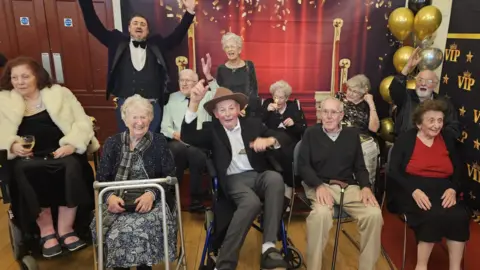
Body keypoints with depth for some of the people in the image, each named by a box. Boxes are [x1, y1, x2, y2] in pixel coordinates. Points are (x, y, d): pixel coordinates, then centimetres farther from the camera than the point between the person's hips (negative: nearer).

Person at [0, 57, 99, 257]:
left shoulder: (60, 93, 10)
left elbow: (82, 123, 1)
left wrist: (71, 144, -16)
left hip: (61, 153, -1)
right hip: (28, 158, 1)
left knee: (72, 166, -32)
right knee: (24, 172, -32)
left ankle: (65, 228, -19)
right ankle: (46, 230, -17)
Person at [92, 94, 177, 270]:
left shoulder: (159, 142, 8)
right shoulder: (112, 143, 13)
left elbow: (170, 175, 1)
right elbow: (101, 178, 7)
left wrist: (152, 193, -17)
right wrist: (110, 197, -14)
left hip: (151, 201, -2)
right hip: (118, 202, 2)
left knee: (134, 230, -30)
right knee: (110, 231, -27)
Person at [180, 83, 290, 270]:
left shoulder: (253, 124, 17)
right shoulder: (212, 130, 10)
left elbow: (284, 139, 11)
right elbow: (187, 137, -9)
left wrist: (269, 140, -14)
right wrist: (194, 102, -23)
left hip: (258, 175, 3)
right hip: (234, 180, -3)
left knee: (275, 178, -32)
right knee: (252, 202, -34)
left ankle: (269, 248, -32)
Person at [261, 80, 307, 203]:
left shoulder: (294, 106, 10)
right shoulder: (267, 103, 11)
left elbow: (304, 129, 8)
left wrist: (294, 123, -11)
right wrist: (266, 111, -13)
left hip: (290, 142, 0)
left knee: (287, 154, -34)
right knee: (276, 154, -34)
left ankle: (288, 193, -23)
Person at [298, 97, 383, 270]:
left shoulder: (352, 134, 13)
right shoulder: (311, 134, 5)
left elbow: (360, 167, 15)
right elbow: (303, 165, -1)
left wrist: (366, 187, -5)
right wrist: (319, 186, -18)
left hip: (349, 186, 3)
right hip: (320, 186, -3)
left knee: (374, 214, -23)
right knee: (321, 214, -36)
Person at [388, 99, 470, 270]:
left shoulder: (448, 138, 12)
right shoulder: (405, 140, 0)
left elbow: (458, 169, 12)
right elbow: (393, 172, -6)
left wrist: (453, 189, -8)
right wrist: (414, 191, -20)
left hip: (442, 189, 4)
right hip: (412, 189, -4)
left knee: (460, 216, -25)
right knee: (433, 216, -31)